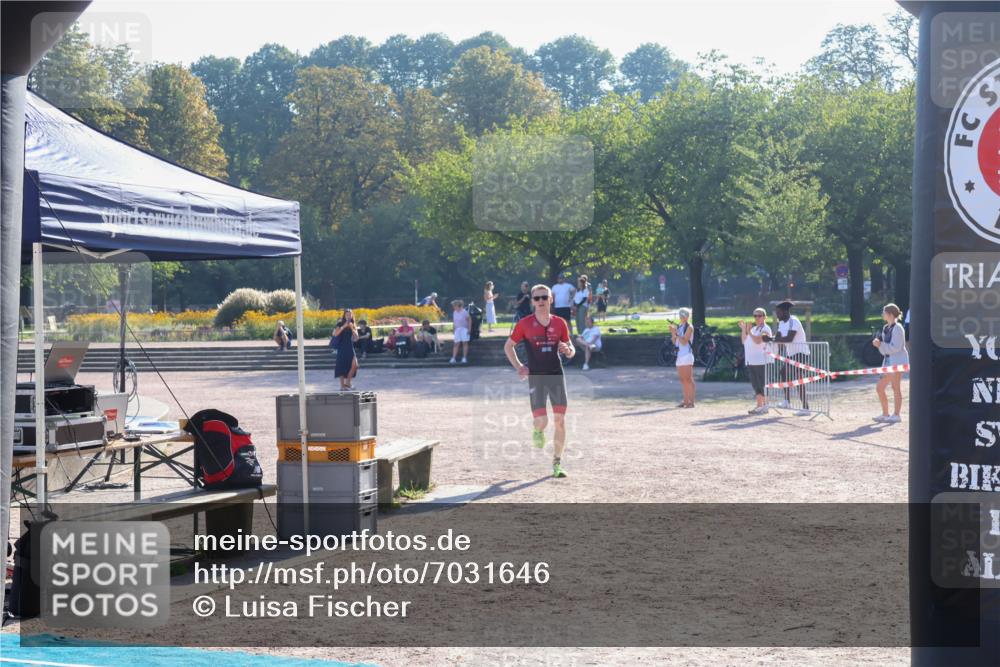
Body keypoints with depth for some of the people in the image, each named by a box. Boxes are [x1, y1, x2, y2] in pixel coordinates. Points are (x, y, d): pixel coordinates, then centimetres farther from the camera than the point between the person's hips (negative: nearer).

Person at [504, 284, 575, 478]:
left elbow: (570, 350, 13)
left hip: (556, 375, 2)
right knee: (541, 421, -11)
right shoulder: (524, 324, -1)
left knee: (560, 420, -3)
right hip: (536, 376, -2)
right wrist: (518, 366, -2)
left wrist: (568, 350, -11)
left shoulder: (560, 323, 5)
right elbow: (508, 346, 10)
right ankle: (537, 431, 29)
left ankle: (557, 464, 9)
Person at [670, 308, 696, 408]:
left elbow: (684, 341, -15)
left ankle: (691, 401, -8)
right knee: (683, 380, 9)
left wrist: (676, 333, -20)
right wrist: (672, 333, -1)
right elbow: (675, 342, 15)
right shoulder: (679, 327, 16)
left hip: (687, 355, -8)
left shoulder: (689, 327, -7)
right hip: (680, 355, 8)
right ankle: (685, 400, 13)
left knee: (688, 379, -8)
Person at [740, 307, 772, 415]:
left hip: (761, 361, -8)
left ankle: (765, 406, -5)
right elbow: (744, 341, 18)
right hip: (751, 361, 8)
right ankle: (759, 405, 14)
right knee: (755, 385, 9)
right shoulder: (753, 328, 21)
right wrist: (743, 329, 12)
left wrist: (749, 332, -21)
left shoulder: (765, 329, -5)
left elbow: (758, 340, -21)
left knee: (762, 385, -7)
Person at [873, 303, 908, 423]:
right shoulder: (885, 328, 15)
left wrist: (880, 344, -18)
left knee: (895, 387, -8)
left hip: (897, 360, -9)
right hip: (888, 361, 9)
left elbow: (895, 347, -19)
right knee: (879, 388, 8)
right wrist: (878, 343, 1)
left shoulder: (897, 328, -11)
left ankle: (896, 415, -4)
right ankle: (885, 414, 16)